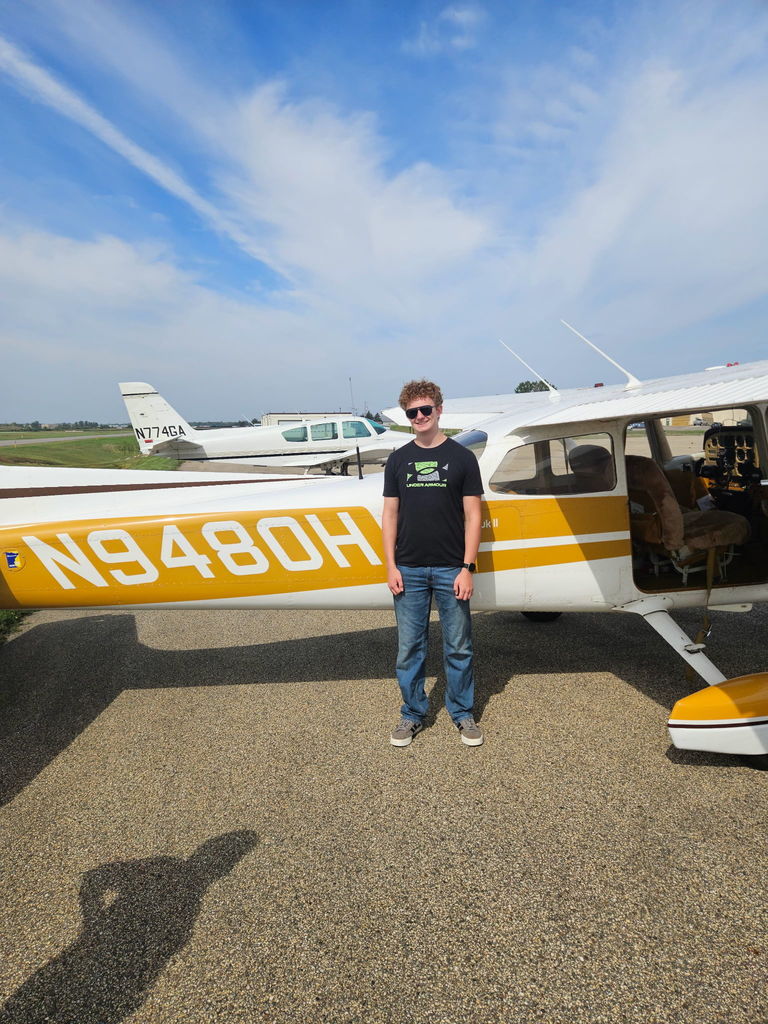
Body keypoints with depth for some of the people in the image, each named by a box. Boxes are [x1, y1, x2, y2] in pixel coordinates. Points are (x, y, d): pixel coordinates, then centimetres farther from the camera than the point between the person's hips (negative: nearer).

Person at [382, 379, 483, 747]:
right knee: (409, 648, 9)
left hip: (450, 569, -1)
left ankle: (463, 713, 27)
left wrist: (467, 568, -7)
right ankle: (412, 714, 26)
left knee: (458, 647, 9)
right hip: (409, 570, 2)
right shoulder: (398, 459, 8)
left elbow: (472, 515, -1)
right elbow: (390, 514, 7)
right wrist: (391, 566, -1)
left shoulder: (462, 458, 2)